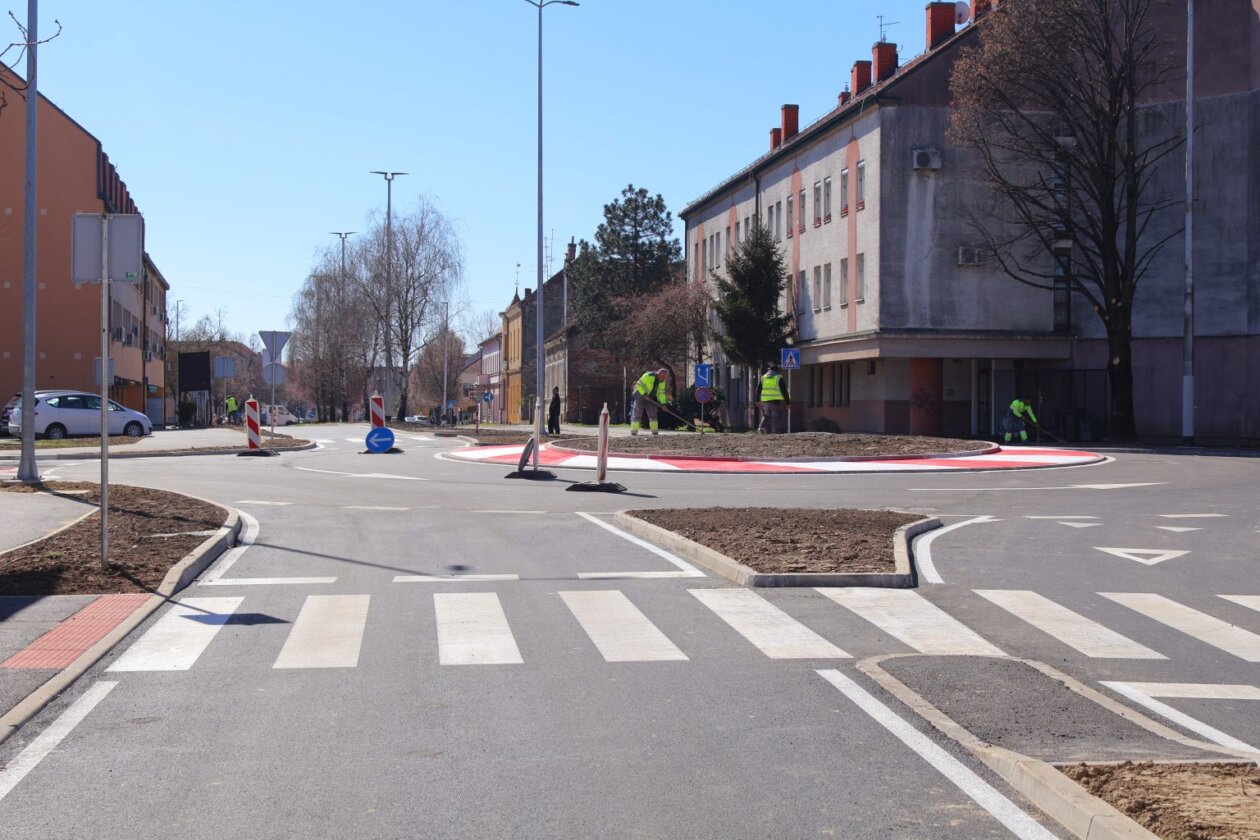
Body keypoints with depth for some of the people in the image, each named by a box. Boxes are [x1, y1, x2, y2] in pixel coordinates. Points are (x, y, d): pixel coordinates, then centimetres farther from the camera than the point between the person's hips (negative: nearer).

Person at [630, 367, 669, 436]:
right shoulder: (649, 376, -23)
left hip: (650, 399, 7)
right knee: (636, 415, -5)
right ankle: (633, 432, -4)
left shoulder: (662, 381, 0)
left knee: (653, 414, 0)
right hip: (640, 396, -7)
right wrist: (644, 394, -29)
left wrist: (663, 403, -7)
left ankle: (655, 432, 1)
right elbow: (639, 384, -22)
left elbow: (661, 392, 3)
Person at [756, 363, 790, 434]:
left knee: (766, 416, 17)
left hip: (765, 401, 4)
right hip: (776, 401, -4)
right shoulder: (779, 378, 1)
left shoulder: (763, 377, 12)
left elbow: (758, 390, 12)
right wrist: (788, 402, 2)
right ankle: (776, 432, -5)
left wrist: (758, 400, 19)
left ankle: (762, 427, -5)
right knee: (776, 417, 0)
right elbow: (784, 391, -2)